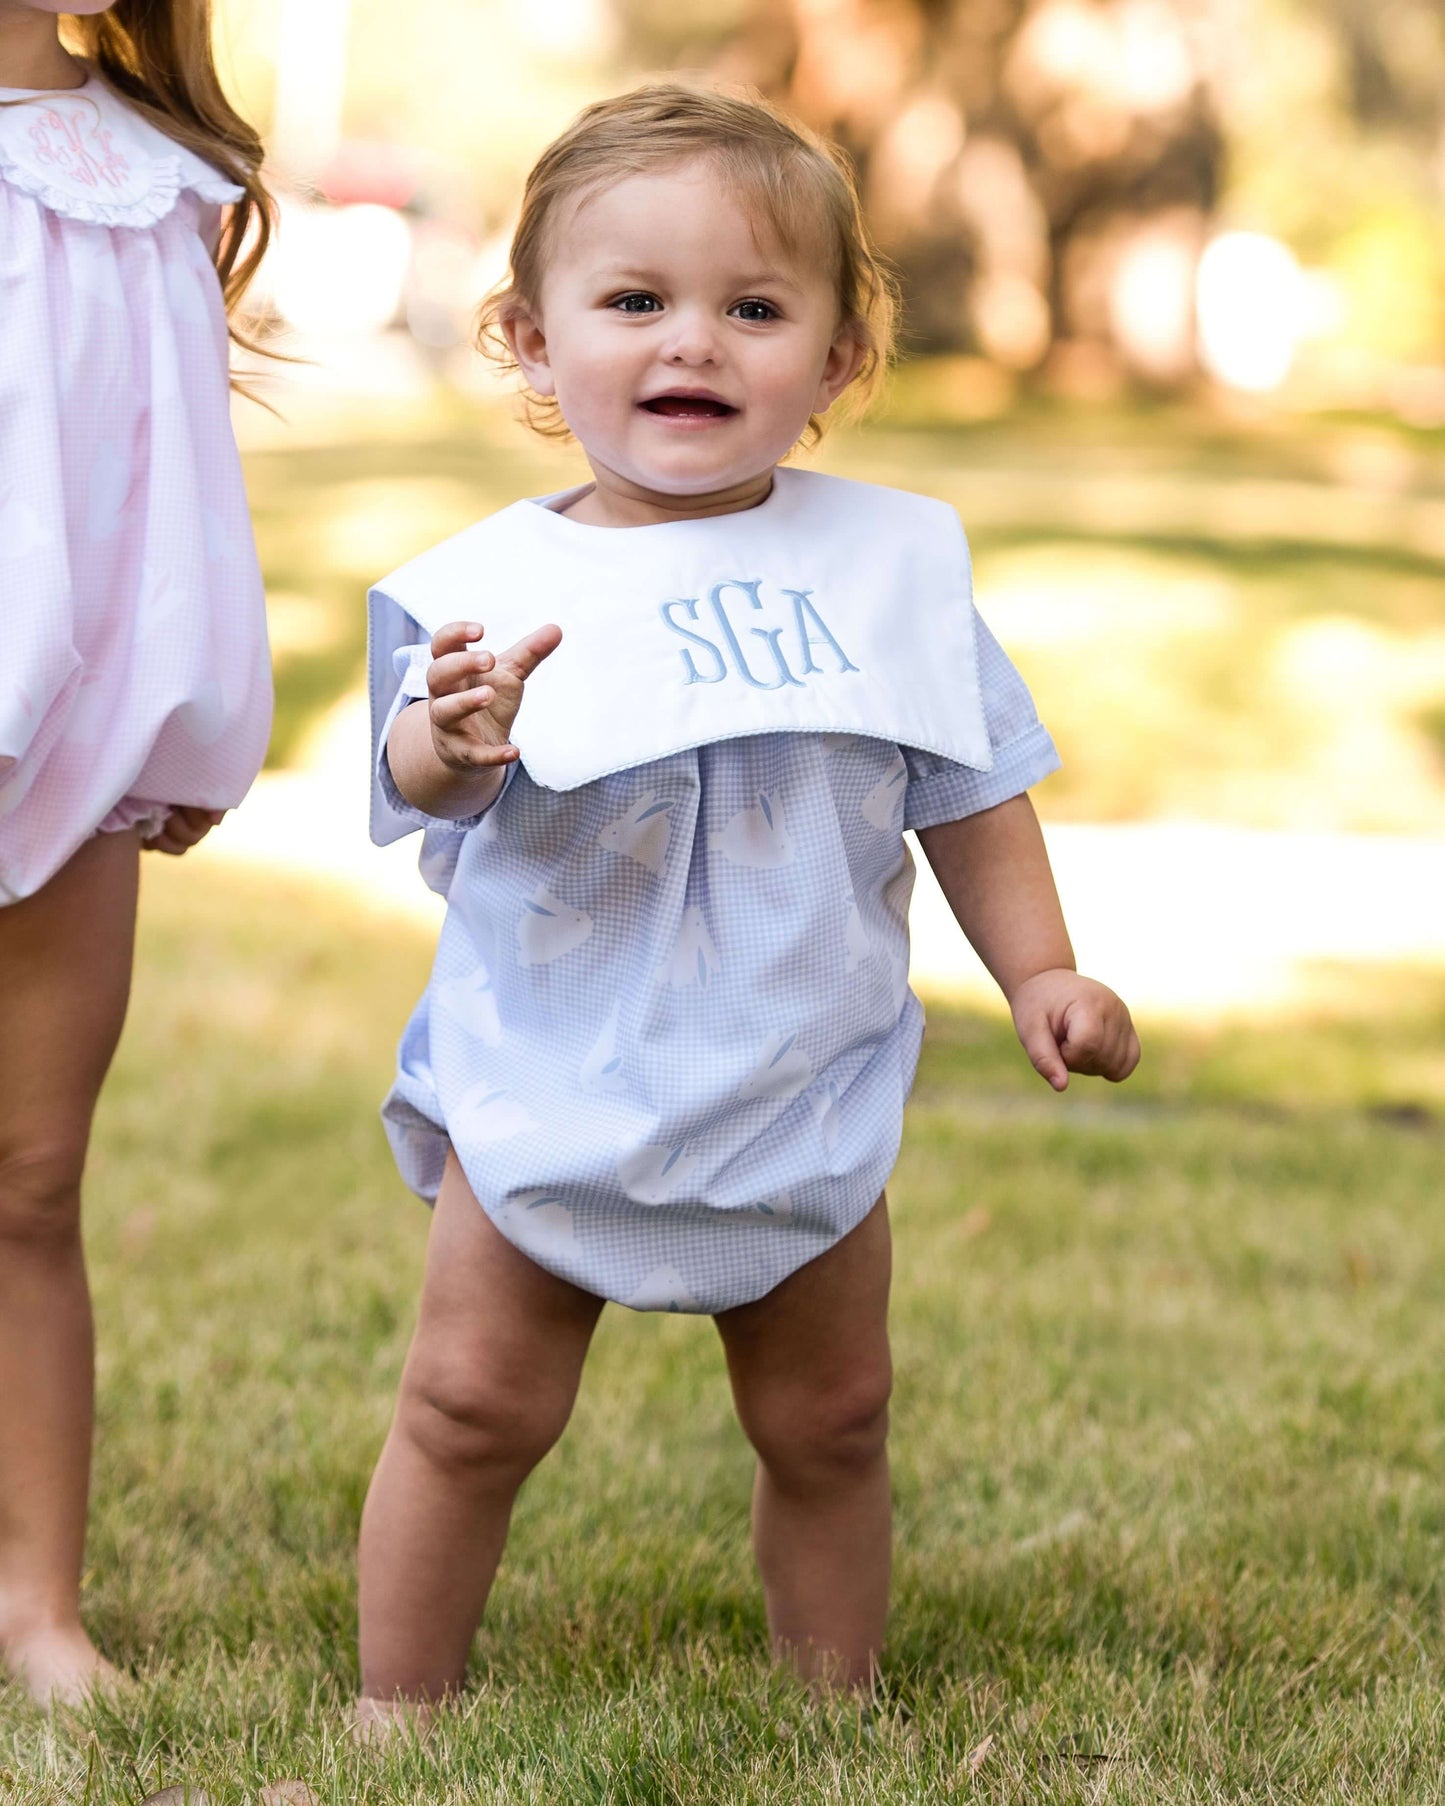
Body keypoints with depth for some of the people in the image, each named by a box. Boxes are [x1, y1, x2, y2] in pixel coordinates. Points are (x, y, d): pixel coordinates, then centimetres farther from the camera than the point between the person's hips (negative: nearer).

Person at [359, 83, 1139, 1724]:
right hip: (552, 1084, -2)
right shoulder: (501, 584, -11)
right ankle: (398, 1707, 17)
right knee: (474, 1405, 2)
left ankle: (834, 1703, 29)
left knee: (826, 1421, 12)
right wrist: (453, 741, -48)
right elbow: (418, 784, -26)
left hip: (805, 1094, 3)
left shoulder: (889, 562, -1)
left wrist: (1039, 974, 4)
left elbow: (971, 792, 9)